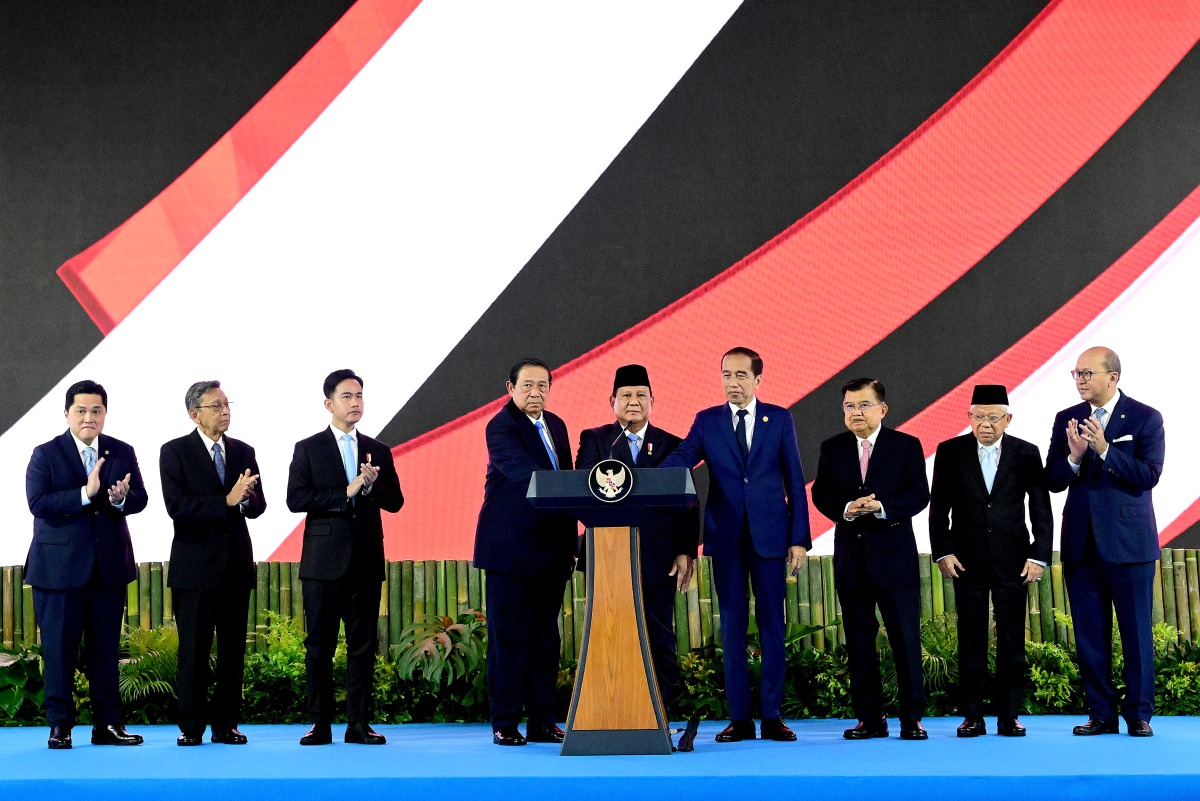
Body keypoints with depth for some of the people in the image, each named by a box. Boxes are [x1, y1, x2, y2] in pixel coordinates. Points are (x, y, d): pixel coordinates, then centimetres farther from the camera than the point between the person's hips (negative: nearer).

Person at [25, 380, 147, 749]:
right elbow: (38, 503, -15)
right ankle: (60, 725, 9)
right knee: (59, 647, 1)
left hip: (110, 565, 3)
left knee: (106, 647, 7)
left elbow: (140, 499, 0)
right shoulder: (45, 454, -2)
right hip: (60, 565, -3)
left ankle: (107, 724, 13)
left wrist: (121, 498, -22)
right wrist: (85, 494, -23)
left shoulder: (122, 453, 7)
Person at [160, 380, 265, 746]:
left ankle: (226, 724, 12)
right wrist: (227, 501, -21)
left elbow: (258, 506, 6)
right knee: (194, 649, -1)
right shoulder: (174, 452, -3)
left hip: (236, 564, 4)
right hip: (195, 565, -4)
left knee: (233, 648, 5)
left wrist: (247, 498, -17)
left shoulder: (244, 452, 11)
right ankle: (191, 726, 8)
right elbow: (177, 507, -14)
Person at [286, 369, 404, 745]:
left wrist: (372, 485, -11)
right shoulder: (308, 449, 3)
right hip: (324, 560, -3)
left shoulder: (379, 451, 13)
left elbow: (395, 502, 9)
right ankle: (320, 724, 7)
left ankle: (359, 724, 7)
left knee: (363, 644, 3)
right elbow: (295, 499, -8)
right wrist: (346, 493, -14)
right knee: (319, 646, 1)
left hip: (366, 561, 3)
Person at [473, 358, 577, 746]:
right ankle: (505, 724, 4)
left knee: (545, 637, 10)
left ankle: (542, 722, 15)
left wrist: (570, 545, 13)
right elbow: (523, 471, -27)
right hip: (511, 550, -7)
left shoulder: (556, 425, 13)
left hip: (551, 550, 7)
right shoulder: (501, 427, -10)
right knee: (508, 637, -2)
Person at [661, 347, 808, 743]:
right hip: (726, 538, 1)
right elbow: (680, 459, -10)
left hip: (769, 536, -1)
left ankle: (772, 716, 8)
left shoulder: (779, 419, 5)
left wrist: (800, 539, -2)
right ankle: (739, 718, 8)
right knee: (733, 628, 4)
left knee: (772, 626, 3)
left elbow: (794, 481, 4)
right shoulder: (707, 421, 6)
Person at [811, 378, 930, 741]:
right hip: (851, 557, 3)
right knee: (859, 641, 6)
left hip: (895, 555, -3)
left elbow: (919, 495, -5)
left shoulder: (906, 446, 2)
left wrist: (881, 507, -21)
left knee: (906, 638, -2)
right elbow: (820, 494, 4)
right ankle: (870, 719, 12)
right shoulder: (832, 448, 9)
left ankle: (912, 718, 5)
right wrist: (846, 508, -16)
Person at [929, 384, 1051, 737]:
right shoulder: (950, 452, 2)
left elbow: (1041, 509, 3)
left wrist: (1039, 556, -4)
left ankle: (1009, 716, 9)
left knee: (1012, 641, 2)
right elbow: (938, 507, 4)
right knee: (971, 640, 2)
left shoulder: (1026, 453, 3)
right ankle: (972, 717, 7)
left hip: (1012, 560, 0)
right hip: (967, 561, 0)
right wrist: (942, 552, -5)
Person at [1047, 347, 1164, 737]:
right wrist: (1075, 456, -15)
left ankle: (1139, 714, 8)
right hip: (1081, 541, 4)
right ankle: (1101, 713, 13)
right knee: (1090, 633, 6)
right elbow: (1053, 481, 4)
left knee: (1136, 629, 0)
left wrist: (1104, 449, -22)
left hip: (1129, 540, -4)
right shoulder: (1067, 420, 8)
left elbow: (1148, 475, -13)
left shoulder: (1145, 418, -2)